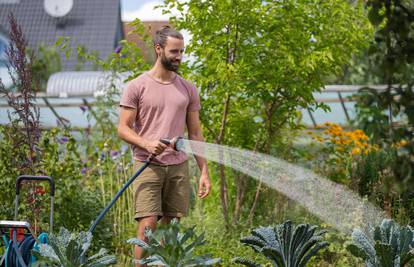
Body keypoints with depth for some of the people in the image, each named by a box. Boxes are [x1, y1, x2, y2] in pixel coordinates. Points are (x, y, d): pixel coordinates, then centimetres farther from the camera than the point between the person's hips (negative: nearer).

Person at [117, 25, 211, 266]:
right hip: (148, 166, -4)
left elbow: (195, 133, 12)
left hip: (179, 167, 4)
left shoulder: (188, 89, 12)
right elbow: (123, 128, -1)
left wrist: (204, 172, 5)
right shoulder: (137, 87, 1)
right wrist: (147, 144, -21)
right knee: (147, 227, -12)